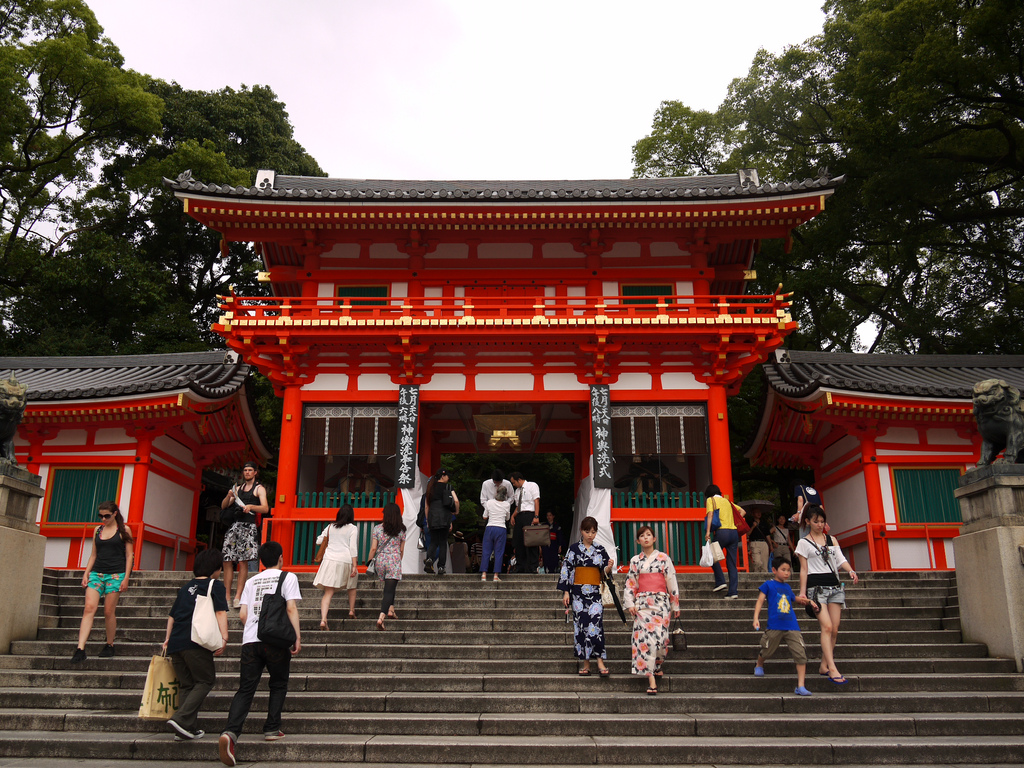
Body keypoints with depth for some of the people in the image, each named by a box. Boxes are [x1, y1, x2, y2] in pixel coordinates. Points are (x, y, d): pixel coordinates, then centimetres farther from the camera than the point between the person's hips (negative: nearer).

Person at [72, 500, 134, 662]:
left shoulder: (124, 530, 2)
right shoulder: (97, 530, 14)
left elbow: (129, 555, 0)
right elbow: (93, 555, 18)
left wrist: (126, 578, -7)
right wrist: (86, 573, 7)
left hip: (116, 574, -3)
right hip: (96, 573, 4)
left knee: (109, 611, -1)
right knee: (89, 608, -11)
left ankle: (109, 645, 15)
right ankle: (80, 649, -15)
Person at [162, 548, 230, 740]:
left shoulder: (186, 587, 23)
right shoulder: (216, 585, 4)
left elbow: (172, 615, 26)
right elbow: (220, 612, -8)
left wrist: (167, 639, 33)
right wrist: (224, 637, -14)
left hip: (175, 643, 7)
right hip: (196, 642, -7)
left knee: (186, 684, 14)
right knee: (205, 681, 2)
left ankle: (187, 728, 11)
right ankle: (181, 719, -14)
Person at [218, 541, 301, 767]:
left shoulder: (251, 581, 20)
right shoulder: (288, 577, 6)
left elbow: (242, 614, 15)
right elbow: (291, 608, -6)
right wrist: (297, 637, -4)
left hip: (250, 640, 3)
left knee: (245, 689, 0)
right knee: (278, 685, 16)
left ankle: (230, 732, -19)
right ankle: (272, 729, 14)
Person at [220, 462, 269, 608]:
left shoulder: (259, 488, 6)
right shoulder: (238, 488, 22)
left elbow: (265, 508, -7)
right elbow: (223, 506, 18)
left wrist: (251, 506, -24)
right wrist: (229, 496, -1)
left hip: (248, 526, -5)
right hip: (234, 525, 5)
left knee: (243, 561, -9)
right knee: (227, 561, -3)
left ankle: (238, 596, -9)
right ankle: (227, 595, 0)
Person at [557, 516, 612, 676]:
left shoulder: (600, 550, 7)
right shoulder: (574, 549, 4)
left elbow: (605, 572, 9)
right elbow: (566, 570, 3)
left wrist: (609, 567, -14)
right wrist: (565, 592, -3)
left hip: (595, 592, 0)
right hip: (579, 592, 0)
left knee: (595, 625, -12)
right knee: (581, 625, 1)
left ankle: (600, 662, -10)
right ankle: (586, 664, 9)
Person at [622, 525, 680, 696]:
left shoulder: (663, 558, 5)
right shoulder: (635, 561, 11)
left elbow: (672, 582, 6)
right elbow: (630, 584, 12)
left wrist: (675, 605, 6)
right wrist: (630, 604, 1)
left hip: (660, 601, -1)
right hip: (642, 603, 1)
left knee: (659, 636, -7)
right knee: (646, 637, -9)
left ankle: (658, 666, 23)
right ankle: (651, 680, -9)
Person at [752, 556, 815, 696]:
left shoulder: (787, 587, 18)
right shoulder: (768, 585, 3)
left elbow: (794, 600, 34)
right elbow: (760, 601, -1)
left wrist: (806, 601, 16)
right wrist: (756, 618, -12)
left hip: (792, 627, 4)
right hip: (775, 626, -4)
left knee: (800, 654, -7)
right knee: (767, 651, 8)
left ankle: (800, 686, -3)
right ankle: (759, 665, 42)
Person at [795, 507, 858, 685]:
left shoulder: (831, 540, 16)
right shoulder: (804, 542, 5)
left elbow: (840, 560, 8)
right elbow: (804, 569, 3)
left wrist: (851, 571, -13)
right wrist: (802, 591, -3)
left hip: (834, 585, 5)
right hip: (816, 587, -5)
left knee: (834, 630, 1)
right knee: (827, 627, -16)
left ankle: (824, 666, 12)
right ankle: (832, 669, -17)